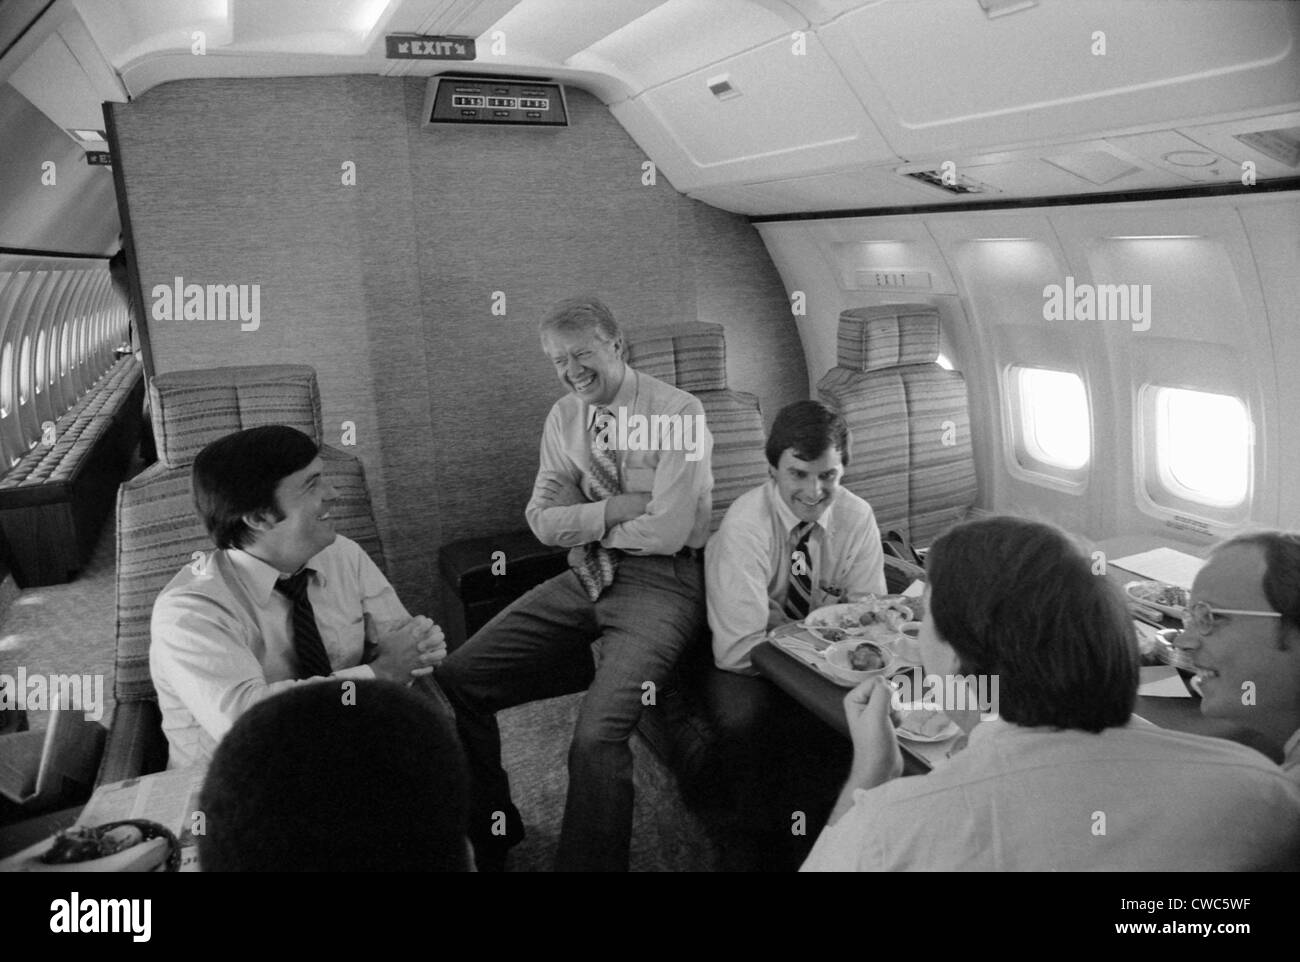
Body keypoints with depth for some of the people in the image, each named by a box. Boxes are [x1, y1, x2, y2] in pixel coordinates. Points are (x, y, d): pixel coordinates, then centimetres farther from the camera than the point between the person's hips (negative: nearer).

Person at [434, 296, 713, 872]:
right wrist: (612, 510, -11)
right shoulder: (564, 417, 9)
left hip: (661, 582, -6)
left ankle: (587, 861, -4)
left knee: (597, 737, -29)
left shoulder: (678, 412, -9)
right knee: (453, 682, -6)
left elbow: (666, 532, -16)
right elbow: (542, 521, 4)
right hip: (584, 579, 6)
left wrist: (585, 522, -4)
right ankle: (489, 834, 15)